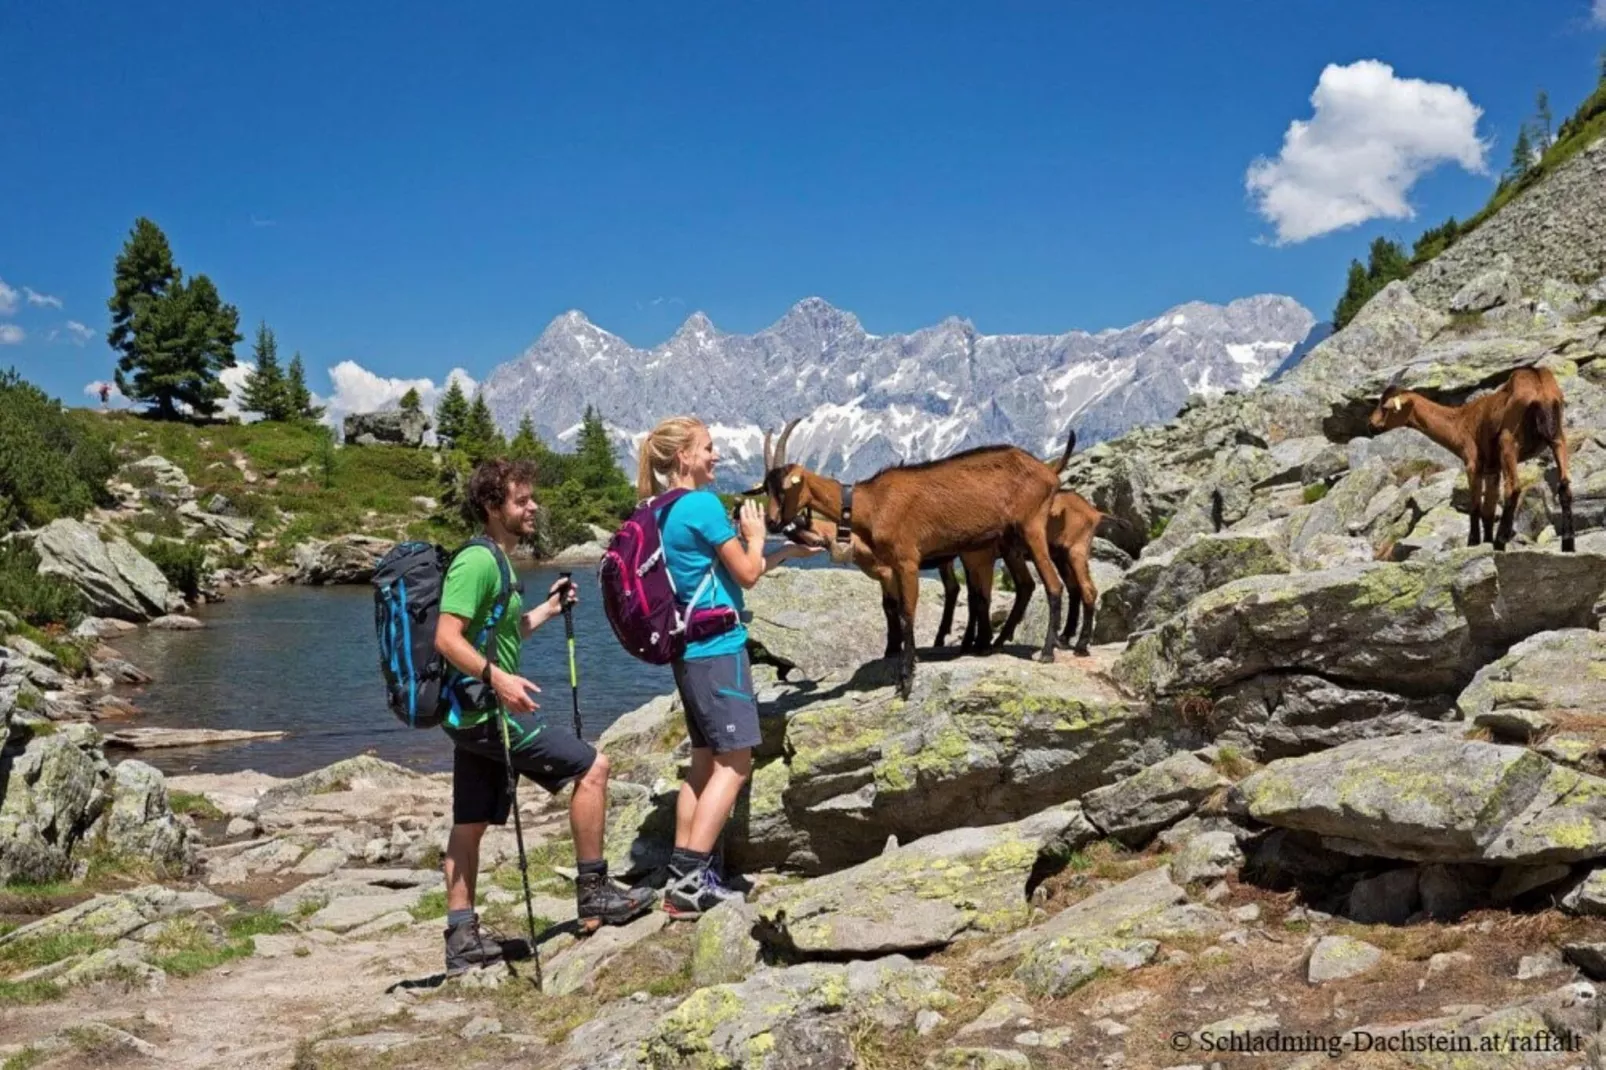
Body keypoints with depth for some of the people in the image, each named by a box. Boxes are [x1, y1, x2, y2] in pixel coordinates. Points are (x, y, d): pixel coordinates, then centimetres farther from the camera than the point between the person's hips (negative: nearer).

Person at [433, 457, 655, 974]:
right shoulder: (478, 561, -15)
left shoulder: (494, 561, 17)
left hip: (474, 715, 11)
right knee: (591, 766, -8)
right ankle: (593, 893, 0)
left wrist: (548, 609, 23)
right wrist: (497, 677, -34)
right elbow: (447, 639, -23)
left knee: (470, 824, 12)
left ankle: (462, 936, 18)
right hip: (488, 710, -10)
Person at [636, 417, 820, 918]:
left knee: (706, 761, 13)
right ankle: (692, 878, -11)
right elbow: (747, 574, -9)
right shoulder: (703, 503, -14)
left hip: (689, 651, 9)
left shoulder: (665, 512, 14)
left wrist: (787, 552, 21)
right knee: (734, 762, -6)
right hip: (719, 647, -9)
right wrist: (756, 535, 10)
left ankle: (682, 876, 13)